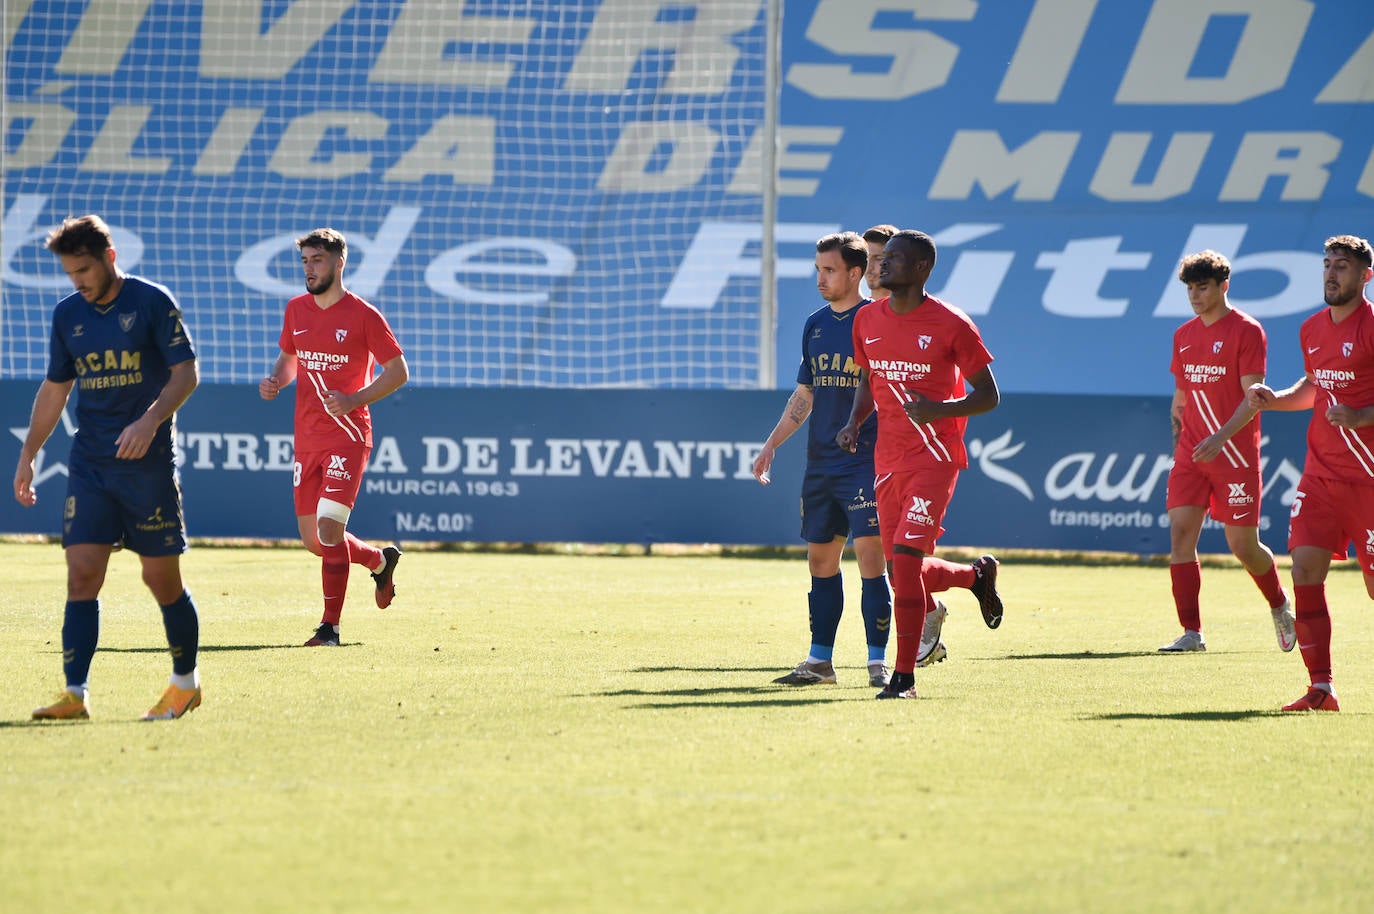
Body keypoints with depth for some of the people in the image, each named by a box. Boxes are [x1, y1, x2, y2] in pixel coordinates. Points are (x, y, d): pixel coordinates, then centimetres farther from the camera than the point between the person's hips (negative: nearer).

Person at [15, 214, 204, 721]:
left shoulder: (152, 302, -6)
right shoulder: (68, 315, 9)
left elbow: (186, 373, -8)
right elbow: (54, 389, 18)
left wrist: (150, 421, -22)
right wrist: (27, 456, 14)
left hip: (147, 462, -4)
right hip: (89, 464, 4)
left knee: (161, 578, 1)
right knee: (82, 574, -7)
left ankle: (186, 682, 20)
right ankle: (75, 694, -11)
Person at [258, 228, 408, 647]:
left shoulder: (363, 315, -7)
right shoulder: (296, 310, 10)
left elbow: (398, 372, -4)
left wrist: (354, 400, -18)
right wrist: (274, 381, 1)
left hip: (347, 435, -6)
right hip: (307, 439, 6)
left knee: (329, 527, -17)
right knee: (313, 540, 8)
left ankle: (330, 628, -10)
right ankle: (381, 560, 35)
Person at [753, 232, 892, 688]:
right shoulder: (816, 325, 13)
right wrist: (772, 444, 16)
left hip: (866, 458, -7)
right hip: (821, 460, 7)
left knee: (869, 552, -11)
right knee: (820, 557, 9)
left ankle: (878, 660, -7)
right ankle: (820, 660, 15)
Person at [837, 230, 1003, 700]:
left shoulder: (951, 325, -9)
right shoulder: (868, 320, 8)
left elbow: (988, 395, -5)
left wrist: (940, 409, -22)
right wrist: (854, 423, 5)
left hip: (935, 458, -6)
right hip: (887, 461, 6)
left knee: (905, 561, -17)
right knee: (903, 571, 8)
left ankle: (904, 676, -7)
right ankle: (978, 574, 39)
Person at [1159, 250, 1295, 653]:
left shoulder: (1246, 331, -8)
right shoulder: (1183, 336, 12)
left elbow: (1253, 397, -14)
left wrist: (1220, 438, -25)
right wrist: (1177, 435, 13)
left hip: (1235, 455, -5)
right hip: (1191, 454, 5)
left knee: (1243, 545, 0)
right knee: (1180, 535, -9)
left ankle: (1280, 606, 27)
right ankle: (1191, 632, -7)